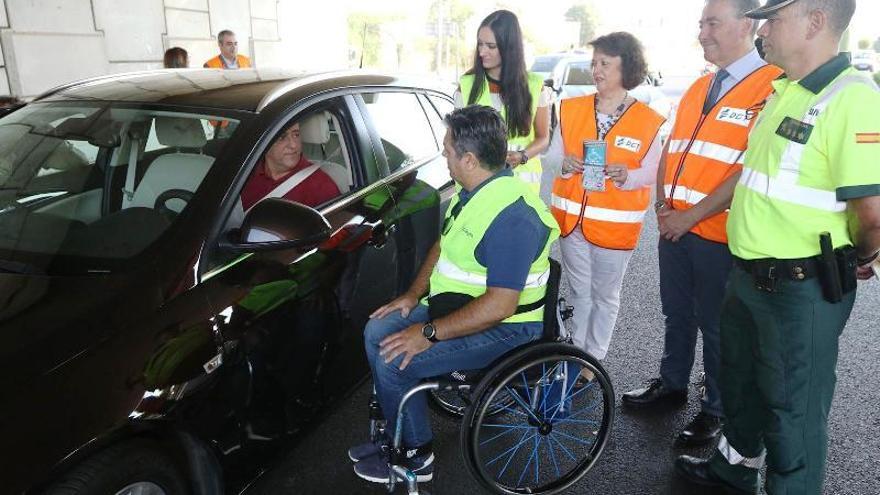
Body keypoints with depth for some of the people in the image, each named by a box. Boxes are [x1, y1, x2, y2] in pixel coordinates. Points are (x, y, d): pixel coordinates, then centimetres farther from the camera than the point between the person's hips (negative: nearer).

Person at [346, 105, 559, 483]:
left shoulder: (511, 215, -29)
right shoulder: (471, 190, 2)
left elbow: (499, 306, -32)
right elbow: (443, 246, 16)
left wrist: (429, 333, -26)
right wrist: (414, 294, 3)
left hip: (504, 326, -10)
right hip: (453, 302, 10)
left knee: (394, 361, -17)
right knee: (377, 332, 5)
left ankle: (416, 456, 7)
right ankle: (395, 432, 19)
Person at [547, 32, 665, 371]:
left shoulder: (648, 121, -7)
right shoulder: (572, 109, 2)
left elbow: (652, 172, -4)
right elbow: (553, 154, 6)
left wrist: (626, 175, -25)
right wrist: (565, 163, -17)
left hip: (615, 225, -3)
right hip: (572, 218, 3)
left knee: (605, 295, 12)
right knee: (579, 292, 15)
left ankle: (594, 359, 26)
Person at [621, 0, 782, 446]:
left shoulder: (770, 87, -12)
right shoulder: (698, 88, 13)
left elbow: (751, 170, -20)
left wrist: (691, 216, -18)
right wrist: (662, 205, 0)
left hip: (719, 234, -7)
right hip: (675, 226, 7)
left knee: (715, 325, 8)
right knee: (677, 314, 19)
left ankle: (715, 409, 27)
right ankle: (672, 384, 38)